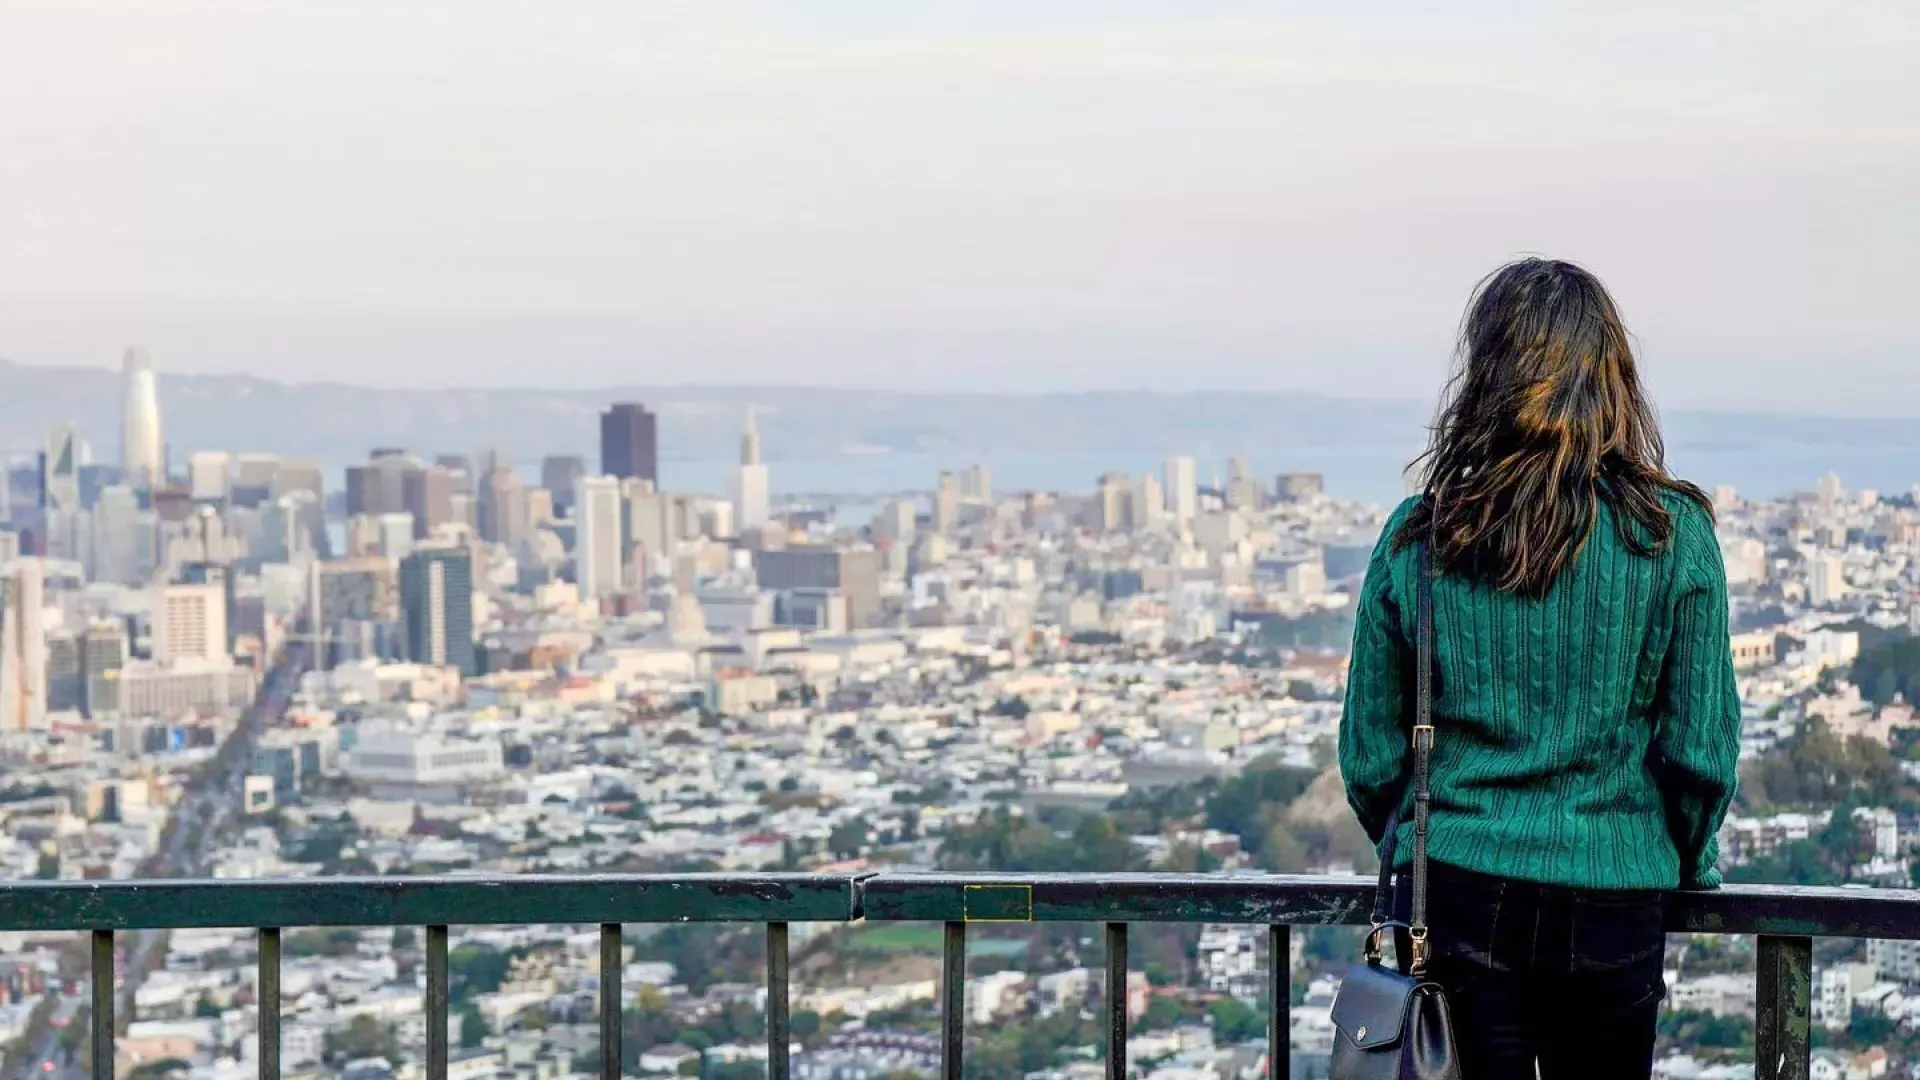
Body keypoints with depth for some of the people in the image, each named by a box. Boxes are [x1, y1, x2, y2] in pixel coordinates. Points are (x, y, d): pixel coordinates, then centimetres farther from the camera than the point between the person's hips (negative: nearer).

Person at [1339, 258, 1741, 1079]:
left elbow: (1370, 758, 2)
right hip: (1613, 909, 0)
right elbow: (1700, 750, -3)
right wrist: (1688, 864, 15)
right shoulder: (1672, 534, -6)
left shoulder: (1417, 536, -3)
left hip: (1458, 902, 1)